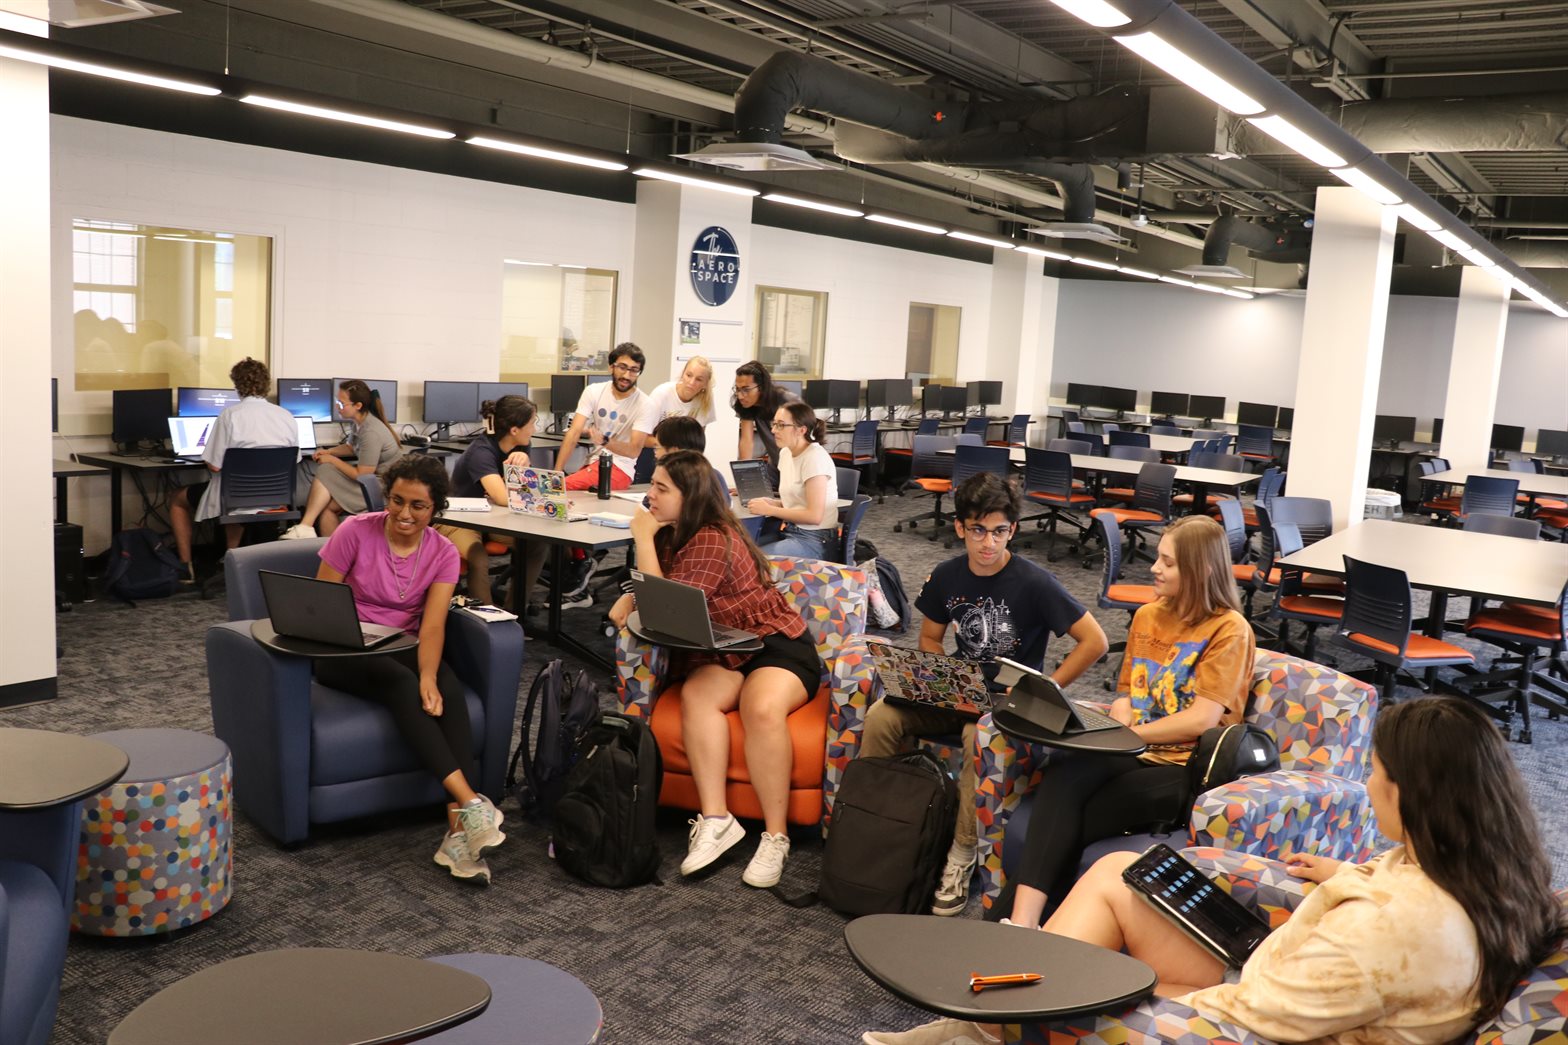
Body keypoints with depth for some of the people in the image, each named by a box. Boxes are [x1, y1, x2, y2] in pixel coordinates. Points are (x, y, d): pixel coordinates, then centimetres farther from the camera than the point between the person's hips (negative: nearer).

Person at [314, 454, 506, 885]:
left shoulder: (443, 553, -3)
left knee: (450, 693, -30)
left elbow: (433, 624, -14)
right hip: (344, 653, -2)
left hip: (403, 648, 3)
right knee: (402, 686, -35)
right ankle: (469, 801, -45)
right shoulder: (355, 531, -9)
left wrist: (428, 676, -35)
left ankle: (459, 830, -40)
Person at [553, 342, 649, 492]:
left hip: (619, 469, -4)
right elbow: (574, 433, -5)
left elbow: (634, 450, -13)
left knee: (564, 486, -28)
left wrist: (604, 441, -32)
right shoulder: (593, 391, 0)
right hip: (592, 462, 4)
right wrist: (557, 472, -15)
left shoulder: (644, 404, -10)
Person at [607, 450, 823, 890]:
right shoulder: (673, 535, 9)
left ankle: (775, 837, -27)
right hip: (720, 654, 7)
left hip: (776, 645, -7)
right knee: (696, 696, -27)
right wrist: (628, 598, -2)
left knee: (762, 707, -36)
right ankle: (715, 820, -30)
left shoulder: (713, 540, -19)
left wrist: (644, 541, -15)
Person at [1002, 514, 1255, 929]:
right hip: (1133, 754, 5)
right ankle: (1021, 924, -42)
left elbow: (1202, 719, -11)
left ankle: (1019, 917, -17)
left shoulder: (1229, 629, -4)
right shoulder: (1147, 616, 17)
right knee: (1062, 772, -32)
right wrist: (1120, 725, -2)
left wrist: (1132, 733, -10)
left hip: (1184, 767, -5)